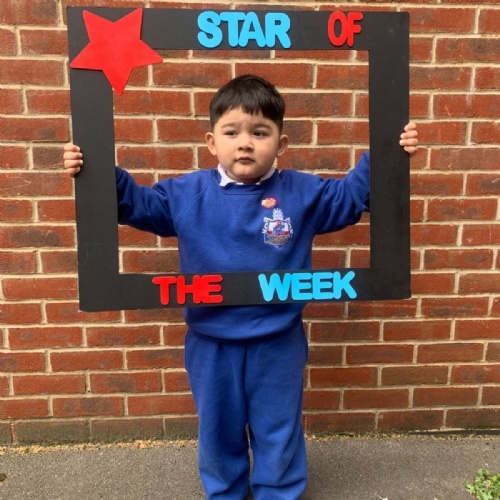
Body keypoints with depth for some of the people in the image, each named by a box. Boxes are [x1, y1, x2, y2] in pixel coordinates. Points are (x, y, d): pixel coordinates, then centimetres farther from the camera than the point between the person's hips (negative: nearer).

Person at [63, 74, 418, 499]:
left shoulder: (302, 193, -5)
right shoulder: (187, 194, -5)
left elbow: (352, 196, 4)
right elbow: (138, 204, 3)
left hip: (278, 343, 0)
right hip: (212, 343, 1)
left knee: (278, 433, 20)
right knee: (219, 432, 23)